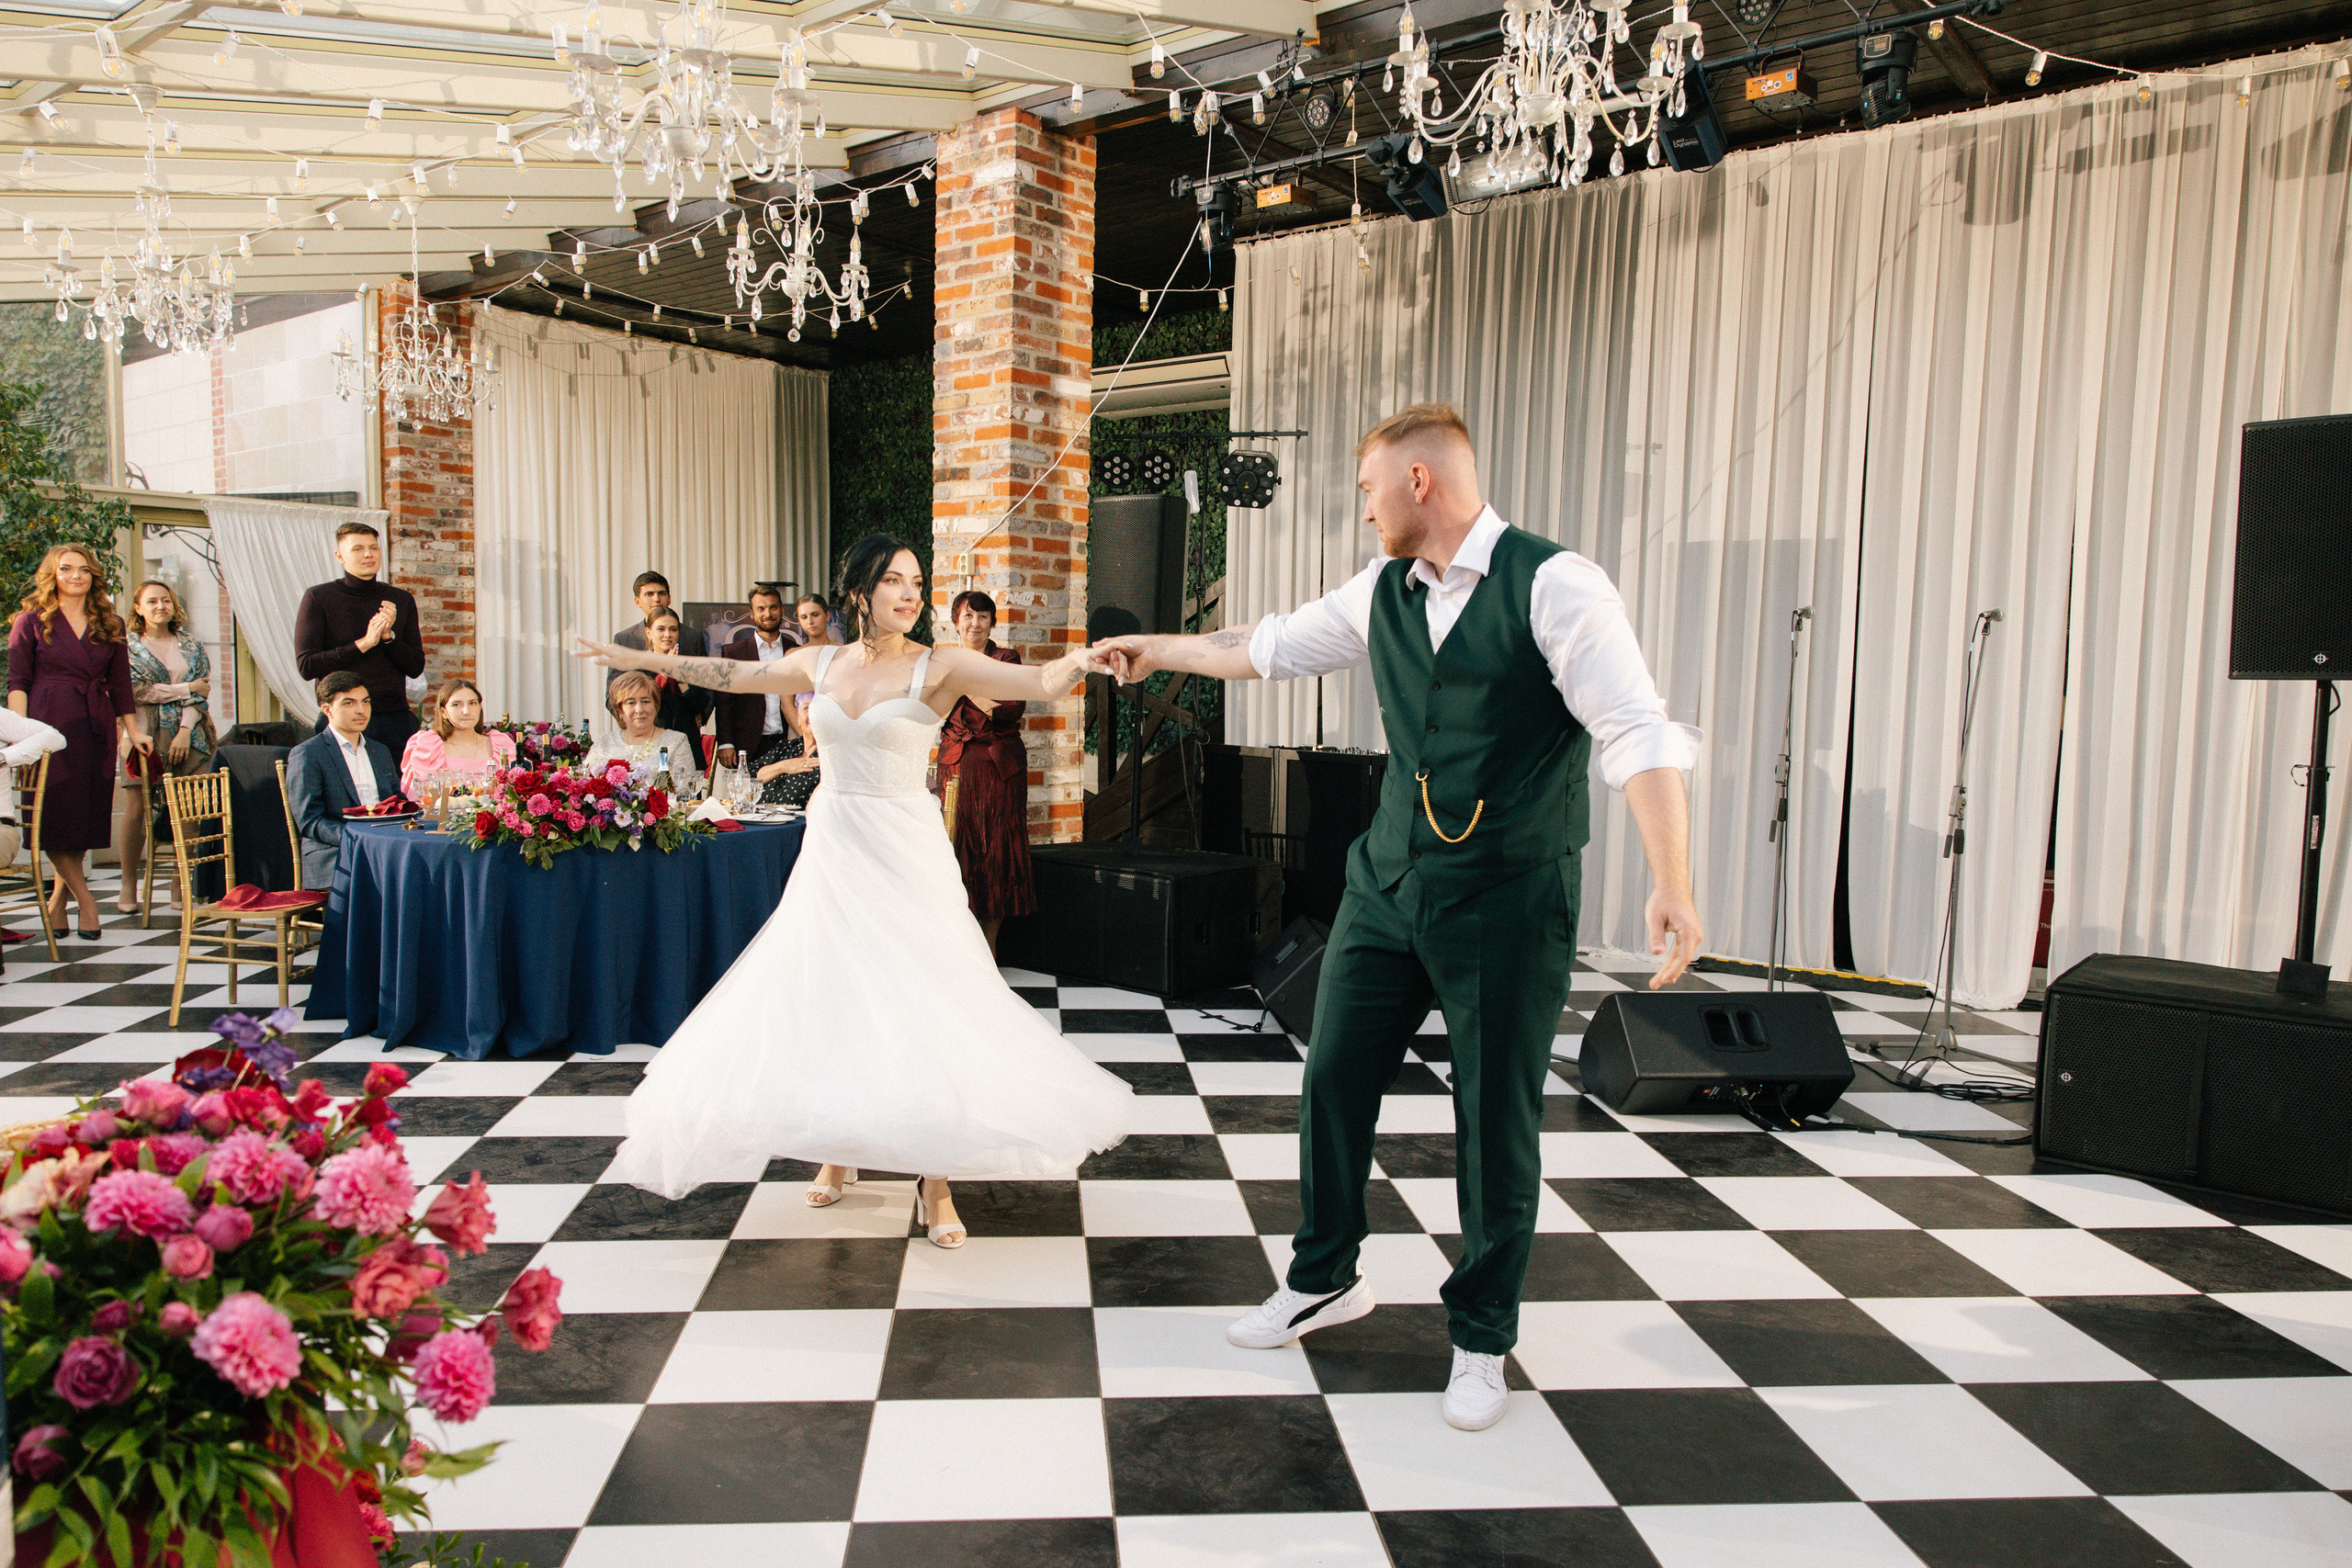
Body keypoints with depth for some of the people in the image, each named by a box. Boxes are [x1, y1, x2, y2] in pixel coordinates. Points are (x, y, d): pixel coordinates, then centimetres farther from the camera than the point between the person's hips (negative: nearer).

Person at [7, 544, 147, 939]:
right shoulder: (32, 620, 4)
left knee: (88, 814, 3)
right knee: (55, 813, -5)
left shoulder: (111, 625, 13)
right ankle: (84, 898, 3)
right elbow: (17, 680, -1)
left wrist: (133, 730, 10)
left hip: (97, 728, 3)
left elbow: (120, 683, 15)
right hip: (49, 724, -3)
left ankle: (58, 901, 14)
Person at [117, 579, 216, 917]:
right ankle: (128, 888, 2)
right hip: (145, 734, -2)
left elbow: (202, 692, 5)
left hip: (187, 735, 2)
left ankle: (181, 887, 1)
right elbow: (135, 690, -4)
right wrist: (186, 689, -2)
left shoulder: (191, 646, 15)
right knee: (136, 808, -7)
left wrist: (185, 730, -7)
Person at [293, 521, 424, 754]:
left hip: (395, 720, 3)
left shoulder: (401, 600, 12)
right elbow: (306, 666, -6)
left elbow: (416, 667, 8)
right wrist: (364, 643, -13)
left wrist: (389, 636, -9)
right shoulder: (318, 598, 2)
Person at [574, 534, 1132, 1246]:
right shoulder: (820, 664, 6)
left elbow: (1038, 681, -19)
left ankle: (935, 1184, 8)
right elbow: (730, 673, 19)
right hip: (830, 848, 4)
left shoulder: (938, 666, -7)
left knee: (923, 1008, -4)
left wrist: (1089, 656, -39)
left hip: (904, 856, -4)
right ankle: (837, 1150, 33)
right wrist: (635, 658, 24)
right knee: (827, 1001, 11)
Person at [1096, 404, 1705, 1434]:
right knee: (1335, 1079, 12)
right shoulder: (1382, 591, 6)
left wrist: (1673, 885, -27)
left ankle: (1481, 1336, 28)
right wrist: (1159, 650, 32)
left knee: (1496, 1119, 5)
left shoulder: (1553, 585, -13)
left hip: (1507, 896, -6)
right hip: (1388, 884, 6)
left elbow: (1638, 733, -19)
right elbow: (1271, 648, 22)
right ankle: (1324, 1279, 35)